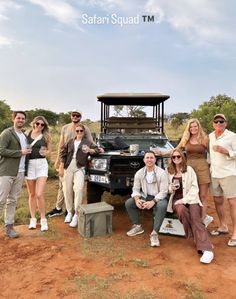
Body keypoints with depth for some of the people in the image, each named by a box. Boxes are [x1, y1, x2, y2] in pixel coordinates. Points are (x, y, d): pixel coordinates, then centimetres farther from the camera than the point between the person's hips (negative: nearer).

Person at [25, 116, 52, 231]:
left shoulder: (46, 136, 4)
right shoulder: (27, 134, 5)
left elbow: (49, 150, 11)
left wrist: (45, 153, -9)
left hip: (41, 164, -2)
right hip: (29, 164, 2)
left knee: (39, 194, -10)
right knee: (32, 194, 11)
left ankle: (43, 219, 7)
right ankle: (33, 219, 25)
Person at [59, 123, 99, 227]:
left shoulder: (87, 142, 13)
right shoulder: (70, 142, 18)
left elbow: (96, 150, 6)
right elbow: (63, 154, 13)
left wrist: (89, 150, -15)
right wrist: (61, 167, 5)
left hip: (79, 168, -3)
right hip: (68, 167, 3)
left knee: (78, 188, -21)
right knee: (67, 190, 2)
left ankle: (76, 214, -16)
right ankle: (69, 212, 20)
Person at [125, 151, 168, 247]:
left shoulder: (161, 173, -14)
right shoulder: (139, 173, -2)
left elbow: (163, 192, -16)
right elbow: (136, 189, 2)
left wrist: (153, 202, -29)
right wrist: (137, 199, -20)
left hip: (158, 197, -4)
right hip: (145, 197, 4)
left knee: (162, 206, -37)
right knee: (128, 203, -14)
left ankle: (154, 233, -28)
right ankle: (137, 226, 3)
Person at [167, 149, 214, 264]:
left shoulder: (189, 169, 6)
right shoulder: (168, 171, 13)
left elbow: (194, 188, 0)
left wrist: (185, 199, -13)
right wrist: (170, 188, -4)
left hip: (190, 198, -1)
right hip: (176, 199, 1)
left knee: (195, 218, -27)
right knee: (181, 210, -34)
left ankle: (207, 249, -36)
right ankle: (199, 238, -19)